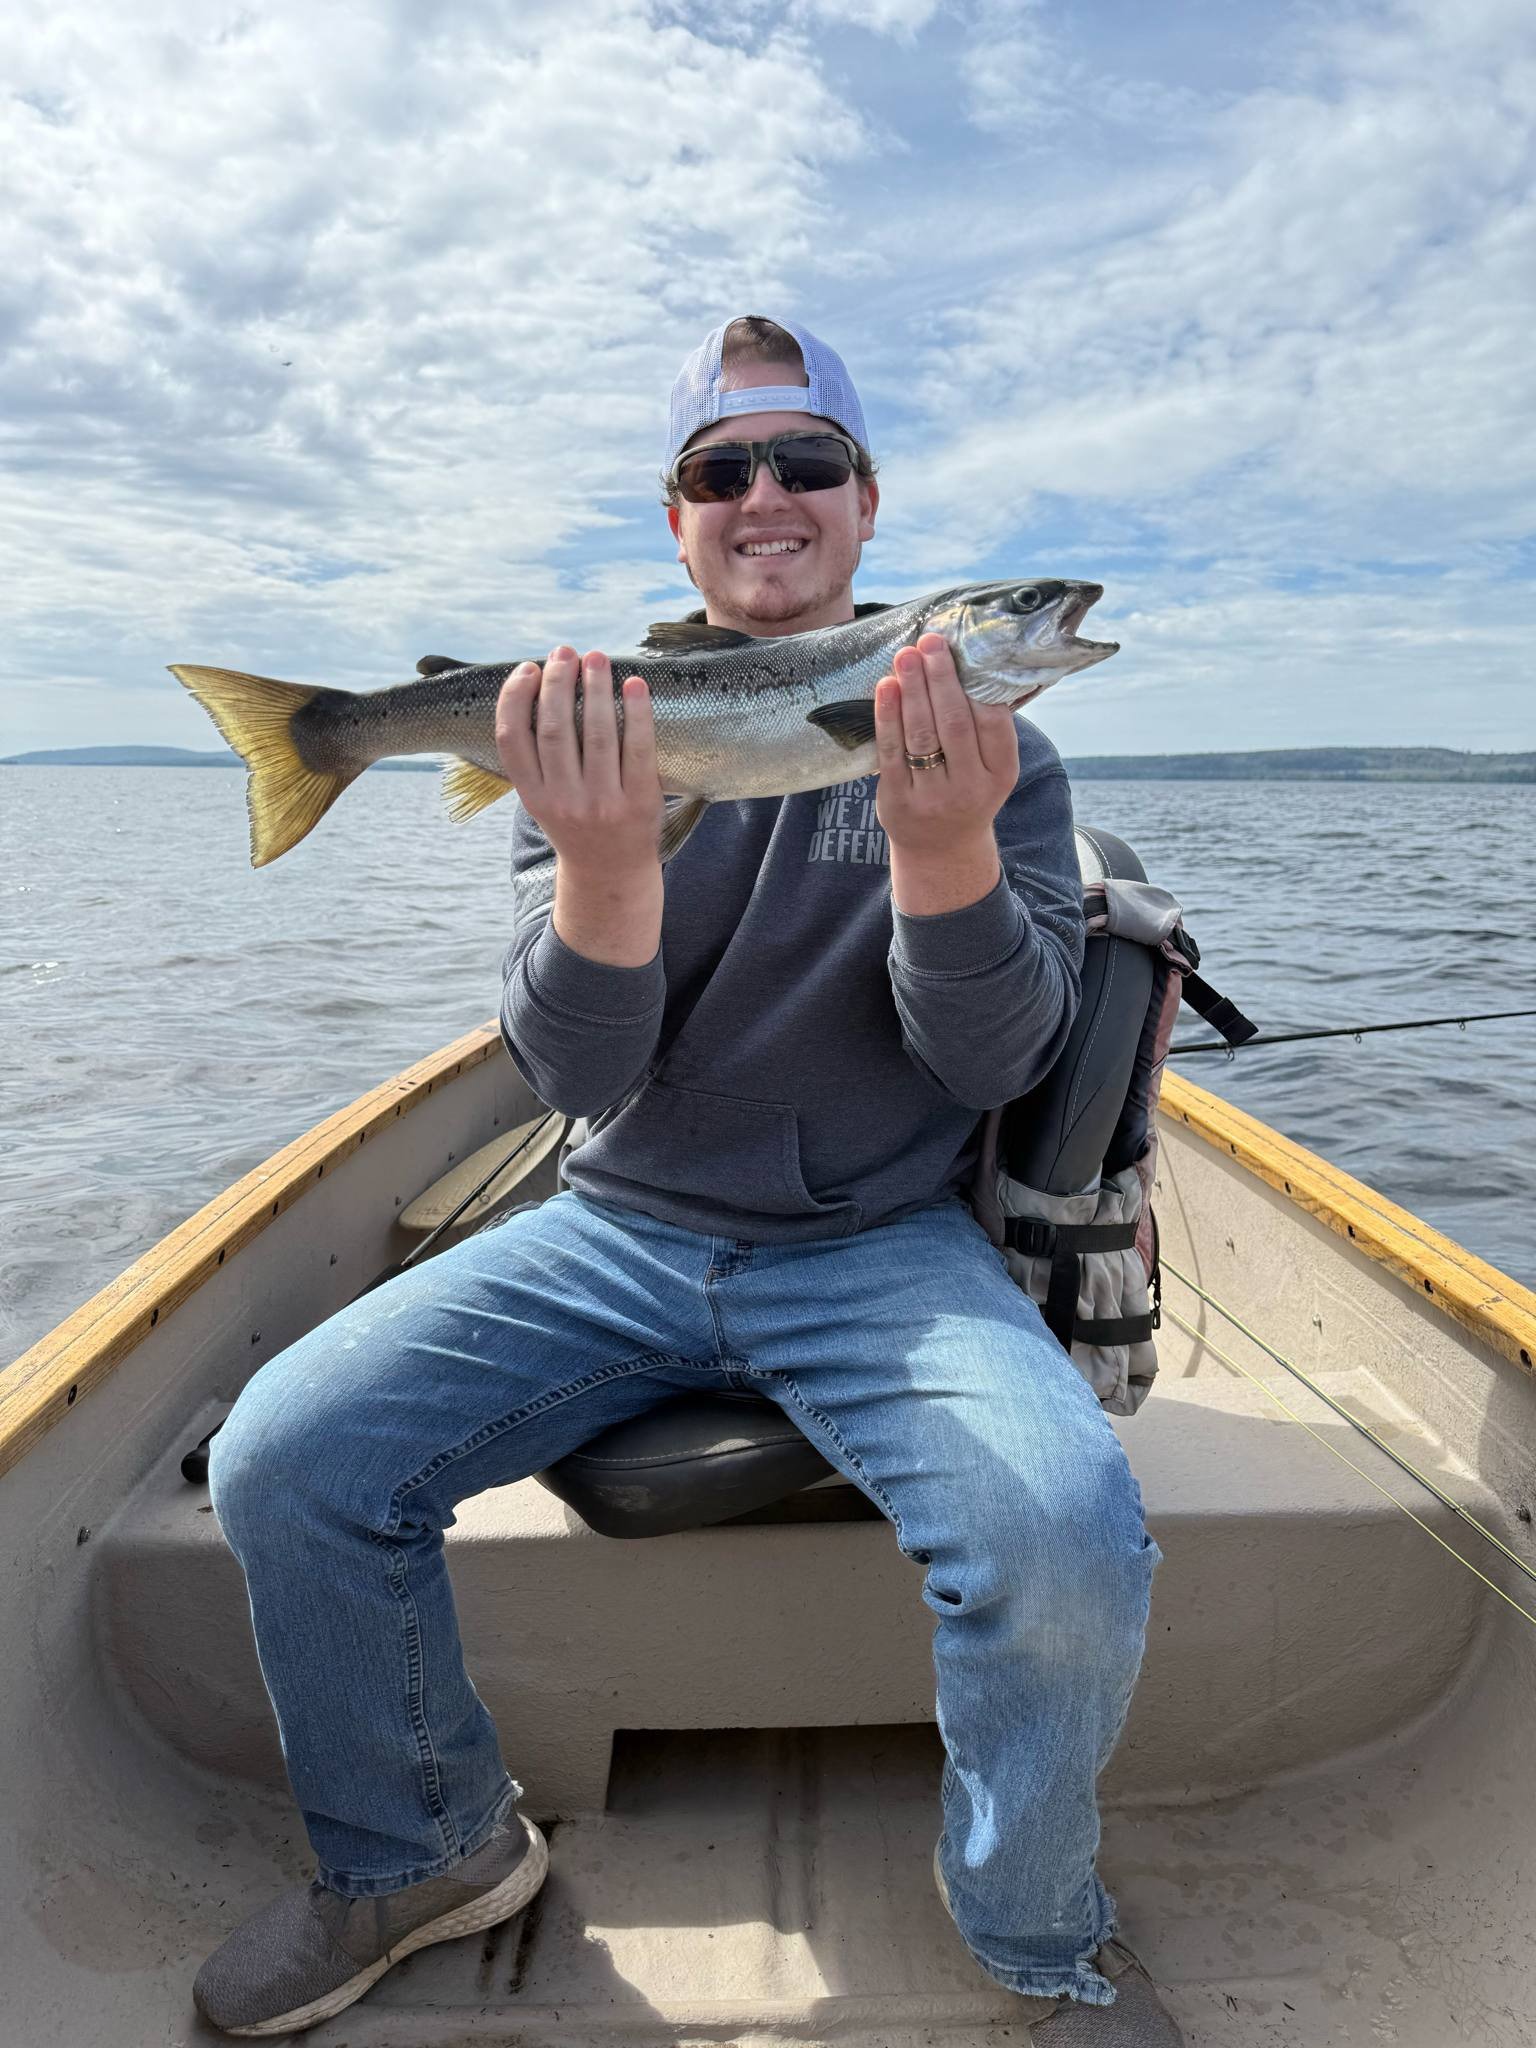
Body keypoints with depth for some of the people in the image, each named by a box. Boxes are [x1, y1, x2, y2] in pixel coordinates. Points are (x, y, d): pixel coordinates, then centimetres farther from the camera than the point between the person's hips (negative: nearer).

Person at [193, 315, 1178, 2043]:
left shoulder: (973, 731, 0)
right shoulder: (595, 734, 2)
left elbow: (990, 1060, -11)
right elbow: (579, 1083, -10)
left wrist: (947, 849, -31)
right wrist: (607, 867, -31)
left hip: (882, 1250, -1)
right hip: (623, 1235, 2)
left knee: (1067, 1542, -27)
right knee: (283, 1461, -12)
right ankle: (428, 1854, 17)